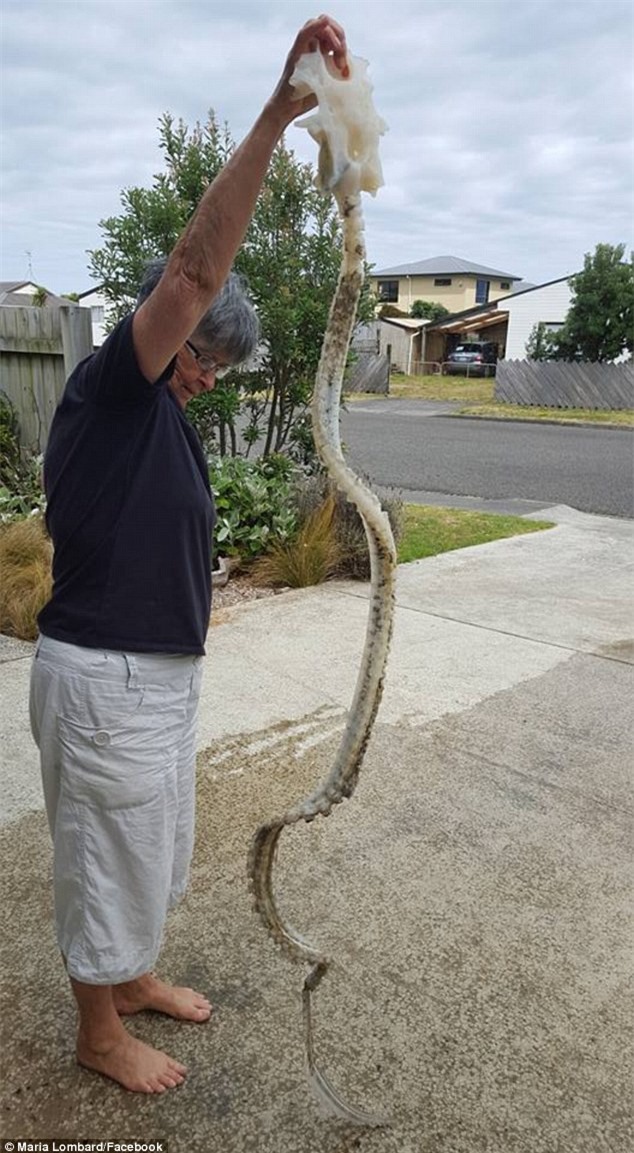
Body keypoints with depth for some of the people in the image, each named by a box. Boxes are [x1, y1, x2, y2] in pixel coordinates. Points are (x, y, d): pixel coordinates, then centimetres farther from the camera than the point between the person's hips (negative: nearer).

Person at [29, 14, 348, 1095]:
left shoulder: (153, 411, 12)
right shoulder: (109, 385, -15)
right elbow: (200, 265, -28)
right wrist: (276, 114, -31)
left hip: (156, 669, 9)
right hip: (104, 674, -9)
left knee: (151, 846, 24)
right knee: (110, 853, 9)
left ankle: (132, 974, 46)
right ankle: (100, 1031, 31)